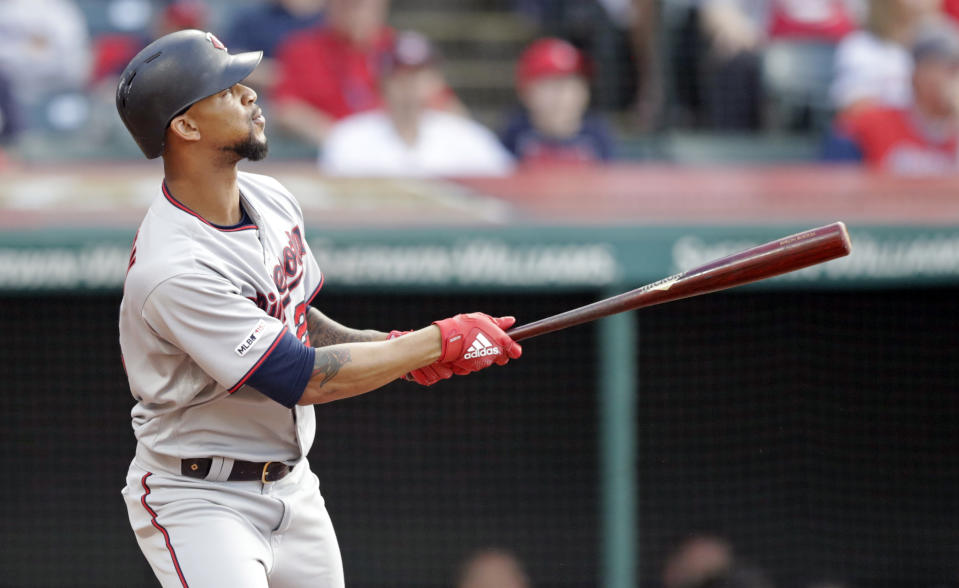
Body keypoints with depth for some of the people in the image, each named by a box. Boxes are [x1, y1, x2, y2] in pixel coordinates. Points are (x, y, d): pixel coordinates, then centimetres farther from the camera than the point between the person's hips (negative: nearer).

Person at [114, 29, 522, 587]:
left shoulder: (272, 201, 2)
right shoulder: (171, 268, -27)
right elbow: (301, 379, -25)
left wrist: (392, 346, 0)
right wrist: (440, 342, -18)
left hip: (293, 488, 9)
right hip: (198, 498, -8)